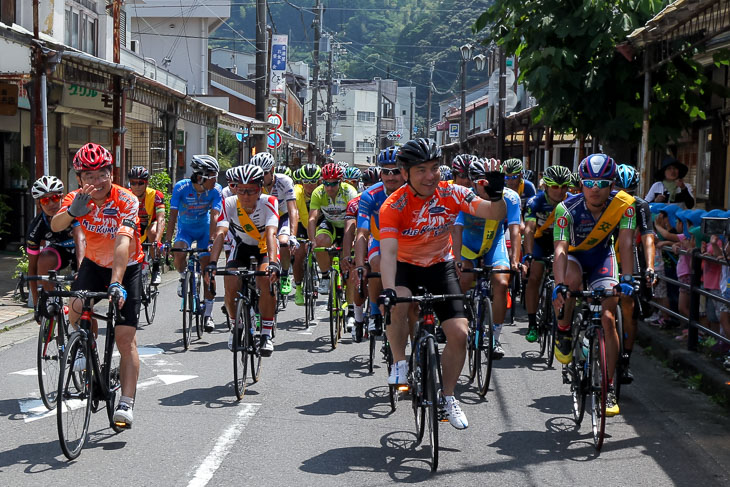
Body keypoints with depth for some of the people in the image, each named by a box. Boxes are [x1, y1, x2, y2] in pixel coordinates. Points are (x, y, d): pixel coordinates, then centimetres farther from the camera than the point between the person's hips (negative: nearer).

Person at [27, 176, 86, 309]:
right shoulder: (36, 226, -24)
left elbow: (80, 239, -47)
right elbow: (32, 265, -19)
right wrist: (36, 301, -22)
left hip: (80, 250, -1)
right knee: (44, 260, -33)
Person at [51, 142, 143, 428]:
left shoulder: (127, 200, -25)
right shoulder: (77, 199, -14)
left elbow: (123, 244, -37)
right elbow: (55, 226, -33)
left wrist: (116, 284, -49)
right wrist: (72, 211, -54)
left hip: (127, 267, -3)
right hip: (94, 264, 3)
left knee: (125, 338, -9)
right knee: (77, 307, -28)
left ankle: (126, 403, -3)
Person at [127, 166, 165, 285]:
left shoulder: (156, 195, -27)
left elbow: (161, 219, -37)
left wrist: (157, 240, -52)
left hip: (151, 224, -2)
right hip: (135, 227, 2)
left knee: (152, 232, -36)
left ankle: (156, 268, -23)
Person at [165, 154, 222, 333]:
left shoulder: (215, 190, -22)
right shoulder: (181, 187, -25)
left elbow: (214, 216, -28)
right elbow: (173, 216, -27)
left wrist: (212, 241, -40)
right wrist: (167, 242, -34)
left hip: (205, 230, 1)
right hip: (185, 229, -1)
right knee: (179, 255, -31)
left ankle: (208, 314, 2)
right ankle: (183, 276, 5)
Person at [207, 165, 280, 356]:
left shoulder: (269, 202, -29)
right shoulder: (230, 204, -24)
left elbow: (271, 234, -41)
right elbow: (220, 233, -35)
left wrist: (273, 263, -56)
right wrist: (212, 263, -49)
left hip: (264, 247, -2)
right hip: (241, 245, 2)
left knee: (266, 281, -29)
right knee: (230, 288, -16)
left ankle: (266, 333, -15)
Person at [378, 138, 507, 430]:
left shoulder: (450, 194, -18)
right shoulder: (394, 206, -25)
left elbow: (495, 215, -22)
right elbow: (388, 252, -36)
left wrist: (496, 196, -45)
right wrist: (388, 289, -51)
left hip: (440, 266, 2)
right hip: (405, 266, -2)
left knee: (460, 334, -8)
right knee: (397, 305, -36)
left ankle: (447, 397, 13)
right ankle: (400, 364, -12)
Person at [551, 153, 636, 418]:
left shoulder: (624, 205, -24)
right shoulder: (567, 208, -29)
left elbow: (626, 245, -28)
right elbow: (560, 249, -36)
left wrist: (627, 279, -41)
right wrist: (559, 286, -49)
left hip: (601, 257, 1)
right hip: (572, 256, -1)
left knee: (608, 319, -11)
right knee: (572, 279, -38)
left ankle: (608, 387, -1)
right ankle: (563, 332, -11)